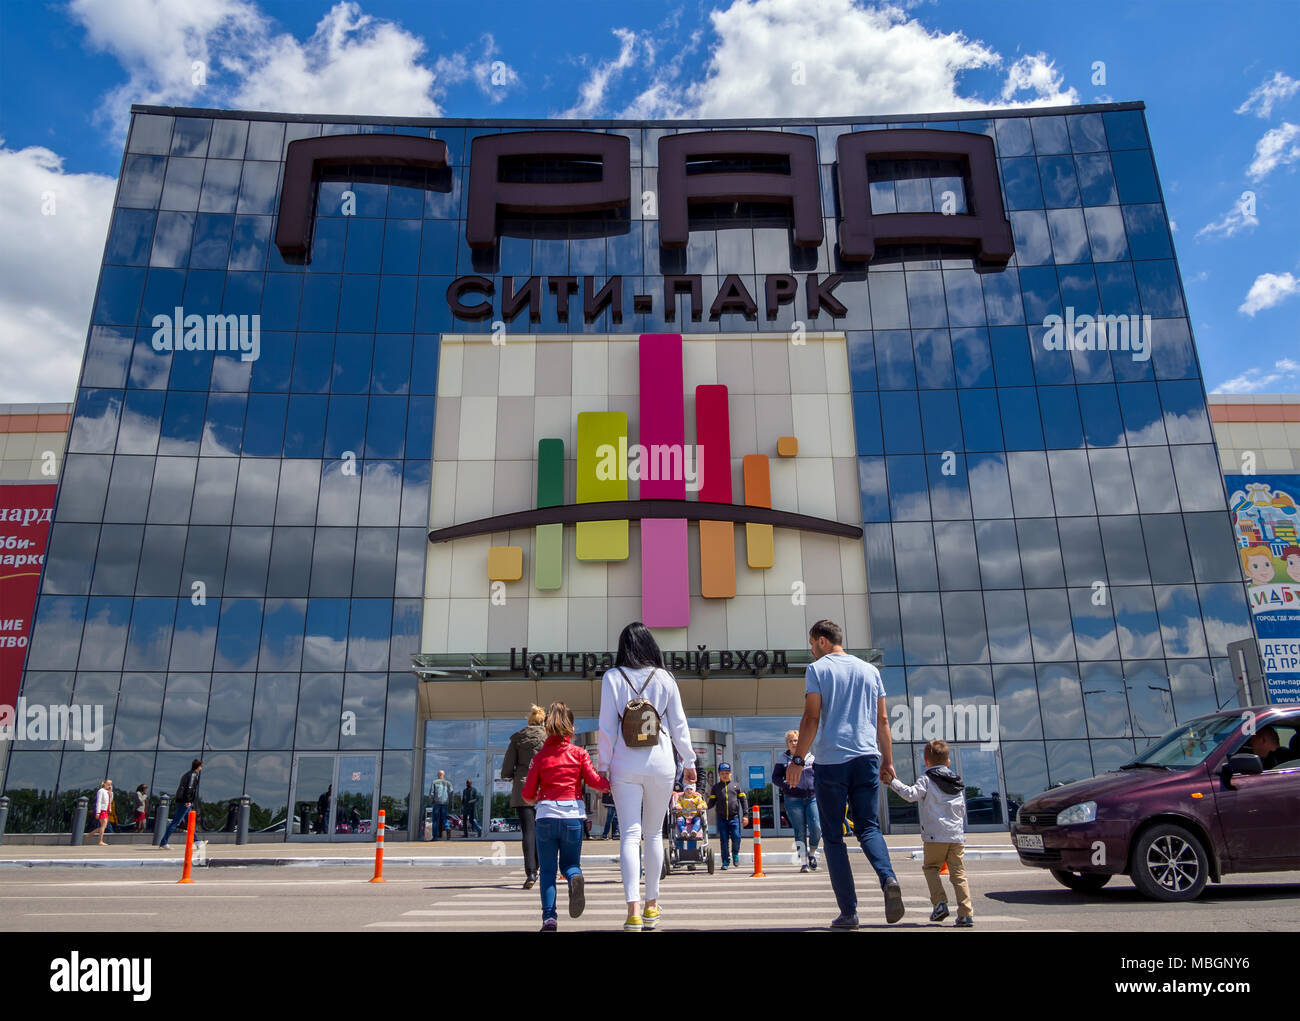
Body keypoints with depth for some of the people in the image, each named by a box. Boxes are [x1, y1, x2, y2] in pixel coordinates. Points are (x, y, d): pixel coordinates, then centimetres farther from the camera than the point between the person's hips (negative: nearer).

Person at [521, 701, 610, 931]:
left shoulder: (539, 756, 5)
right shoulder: (579, 753, 5)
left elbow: (528, 792, 6)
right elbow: (593, 779, -3)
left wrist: (530, 800, 27)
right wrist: (609, 784, 15)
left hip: (546, 815, 0)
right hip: (573, 816, 0)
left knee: (547, 870, 10)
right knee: (570, 862, 14)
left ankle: (549, 917, -2)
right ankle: (575, 878, -21)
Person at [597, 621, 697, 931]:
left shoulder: (612, 678, -1)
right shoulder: (665, 678, 2)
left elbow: (607, 726, -3)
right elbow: (679, 724, 5)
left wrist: (603, 765, 5)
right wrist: (688, 761, 15)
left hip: (625, 766, -1)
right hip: (660, 765, 1)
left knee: (630, 834, -2)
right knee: (654, 834, 14)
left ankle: (634, 909, -14)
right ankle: (652, 906, 22)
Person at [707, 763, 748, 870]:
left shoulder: (736, 786, 10)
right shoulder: (715, 787, 11)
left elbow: (743, 800, 10)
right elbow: (712, 802, 8)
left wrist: (745, 814, 2)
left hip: (734, 817, -1)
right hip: (721, 818, 1)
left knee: (736, 837, -9)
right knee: (724, 840, 1)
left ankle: (735, 854, 19)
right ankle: (726, 861, 13)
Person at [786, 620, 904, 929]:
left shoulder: (817, 669, 0)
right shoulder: (870, 670, 14)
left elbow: (811, 719, -7)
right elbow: (882, 721, 13)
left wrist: (797, 759, -4)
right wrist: (888, 761, 19)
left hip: (832, 761, -4)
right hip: (867, 757, 4)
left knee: (833, 836, 5)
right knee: (868, 828, 9)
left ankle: (848, 911, 1)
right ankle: (888, 878, -19)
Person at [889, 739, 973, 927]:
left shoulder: (926, 779, -1)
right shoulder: (958, 782, 17)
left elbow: (911, 794, -16)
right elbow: (963, 811, 22)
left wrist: (893, 782, -8)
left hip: (935, 836, -4)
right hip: (957, 835, 4)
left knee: (930, 867, 14)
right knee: (958, 873, 6)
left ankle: (939, 902, -1)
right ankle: (966, 914, -1)